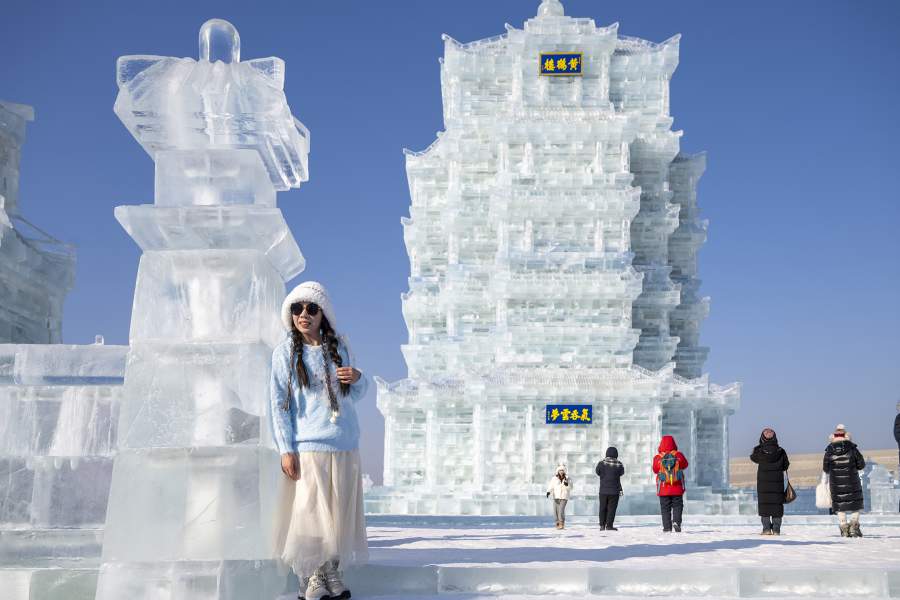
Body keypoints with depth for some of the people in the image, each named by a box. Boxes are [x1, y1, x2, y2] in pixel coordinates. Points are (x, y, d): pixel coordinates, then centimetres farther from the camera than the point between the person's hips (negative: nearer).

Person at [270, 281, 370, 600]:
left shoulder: (338, 346, 11)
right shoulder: (285, 351, 1)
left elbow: (356, 395, 21)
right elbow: (278, 403, -3)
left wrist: (357, 378, -3)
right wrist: (286, 449, -10)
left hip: (345, 446, 4)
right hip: (308, 446, -4)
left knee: (340, 513, 7)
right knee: (309, 512, -6)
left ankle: (331, 574, 18)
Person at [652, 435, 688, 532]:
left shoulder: (658, 458, -9)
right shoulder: (678, 455, -7)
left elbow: (655, 470, 7)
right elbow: (685, 465, 11)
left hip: (663, 488, 0)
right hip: (677, 488, 0)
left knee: (665, 508, 7)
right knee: (677, 506, 11)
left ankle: (667, 527, 2)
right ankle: (676, 521, -10)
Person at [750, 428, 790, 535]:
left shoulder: (758, 451, -9)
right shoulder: (780, 451, -8)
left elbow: (753, 458, 12)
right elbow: (786, 466, 2)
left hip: (763, 482, 0)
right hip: (777, 482, 0)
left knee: (764, 503, 6)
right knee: (777, 504, 6)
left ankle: (766, 528, 1)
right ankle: (776, 529, 5)